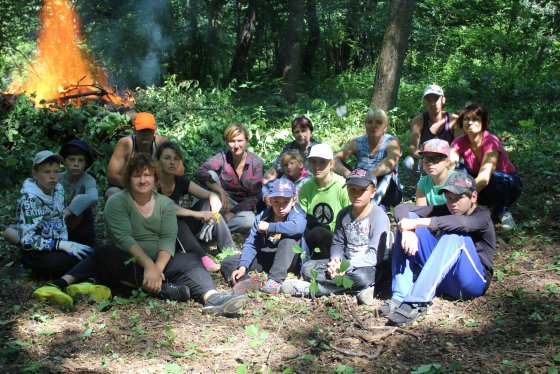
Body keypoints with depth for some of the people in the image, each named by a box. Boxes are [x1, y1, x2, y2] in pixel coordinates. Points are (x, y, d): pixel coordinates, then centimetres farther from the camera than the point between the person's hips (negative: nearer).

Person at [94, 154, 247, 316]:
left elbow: (168, 238, -8)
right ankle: (161, 288, -38)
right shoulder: (116, 202, -4)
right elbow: (124, 238, -18)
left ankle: (212, 297, -50)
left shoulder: (166, 203, 6)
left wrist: (158, 268, -27)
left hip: (158, 262, 3)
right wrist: (149, 265, -31)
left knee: (191, 260, -21)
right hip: (126, 265, -3)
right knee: (103, 253, -32)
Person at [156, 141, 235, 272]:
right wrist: (196, 214, -34)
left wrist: (215, 212, -26)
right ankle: (202, 258, -45)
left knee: (207, 203, -11)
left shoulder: (181, 182, 3)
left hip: (180, 233, 6)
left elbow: (212, 195, -3)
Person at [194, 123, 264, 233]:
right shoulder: (222, 158, -12)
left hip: (241, 207, 0)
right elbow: (199, 172, -30)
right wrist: (221, 191, -42)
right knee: (211, 174, -25)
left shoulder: (256, 162, -10)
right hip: (221, 204, 0)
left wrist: (232, 213, -19)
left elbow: (254, 196, -9)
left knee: (250, 221, -34)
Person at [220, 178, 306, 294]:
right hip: (264, 257, 4)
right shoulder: (262, 218, -1)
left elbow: (298, 227, -39)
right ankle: (246, 281, -40)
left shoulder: (297, 215, -12)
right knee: (227, 263, -9)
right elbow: (251, 244, -7)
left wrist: (269, 227, -27)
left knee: (290, 238, -33)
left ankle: (275, 279, -38)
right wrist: (243, 266, -24)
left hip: (286, 260, -4)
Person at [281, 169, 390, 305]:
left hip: (370, 267, -6)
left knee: (362, 276, -41)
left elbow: (376, 254, -23)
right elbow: (338, 243, 8)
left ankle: (309, 289, -25)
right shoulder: (344, 214, 4)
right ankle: (358, 289, -24)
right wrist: (336, 259, -16)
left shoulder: (379, 217, -15)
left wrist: (347, 265, -31)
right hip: (346, 263, 6)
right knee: (307, 268, -10)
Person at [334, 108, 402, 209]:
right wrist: (348, 174, -38)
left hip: (386, 194, -3)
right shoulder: (357, 143, -1)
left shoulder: (391, 143, -9)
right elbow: (335, 159, -16)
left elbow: (390, 163, -32)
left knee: (387, 174, -30)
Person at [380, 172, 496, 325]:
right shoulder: (444, 211, 8)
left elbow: (463, 223, -32)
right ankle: (400, 297, -23)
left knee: (455, 235, -32)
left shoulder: (482, 216, -6)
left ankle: (417, 302, -43)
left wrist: (417, 222, -34)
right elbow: (402, 208, -3)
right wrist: (407, 230, -26)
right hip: (442, 279, 5)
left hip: (473, 281, -5)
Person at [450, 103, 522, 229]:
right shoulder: (460, 143, -12)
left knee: (495, 176, -38)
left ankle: (503, 212, -10)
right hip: (481, 187, 4)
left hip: (508, 183, -3)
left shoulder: (490, 142, -26)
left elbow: (484, 177, -39)